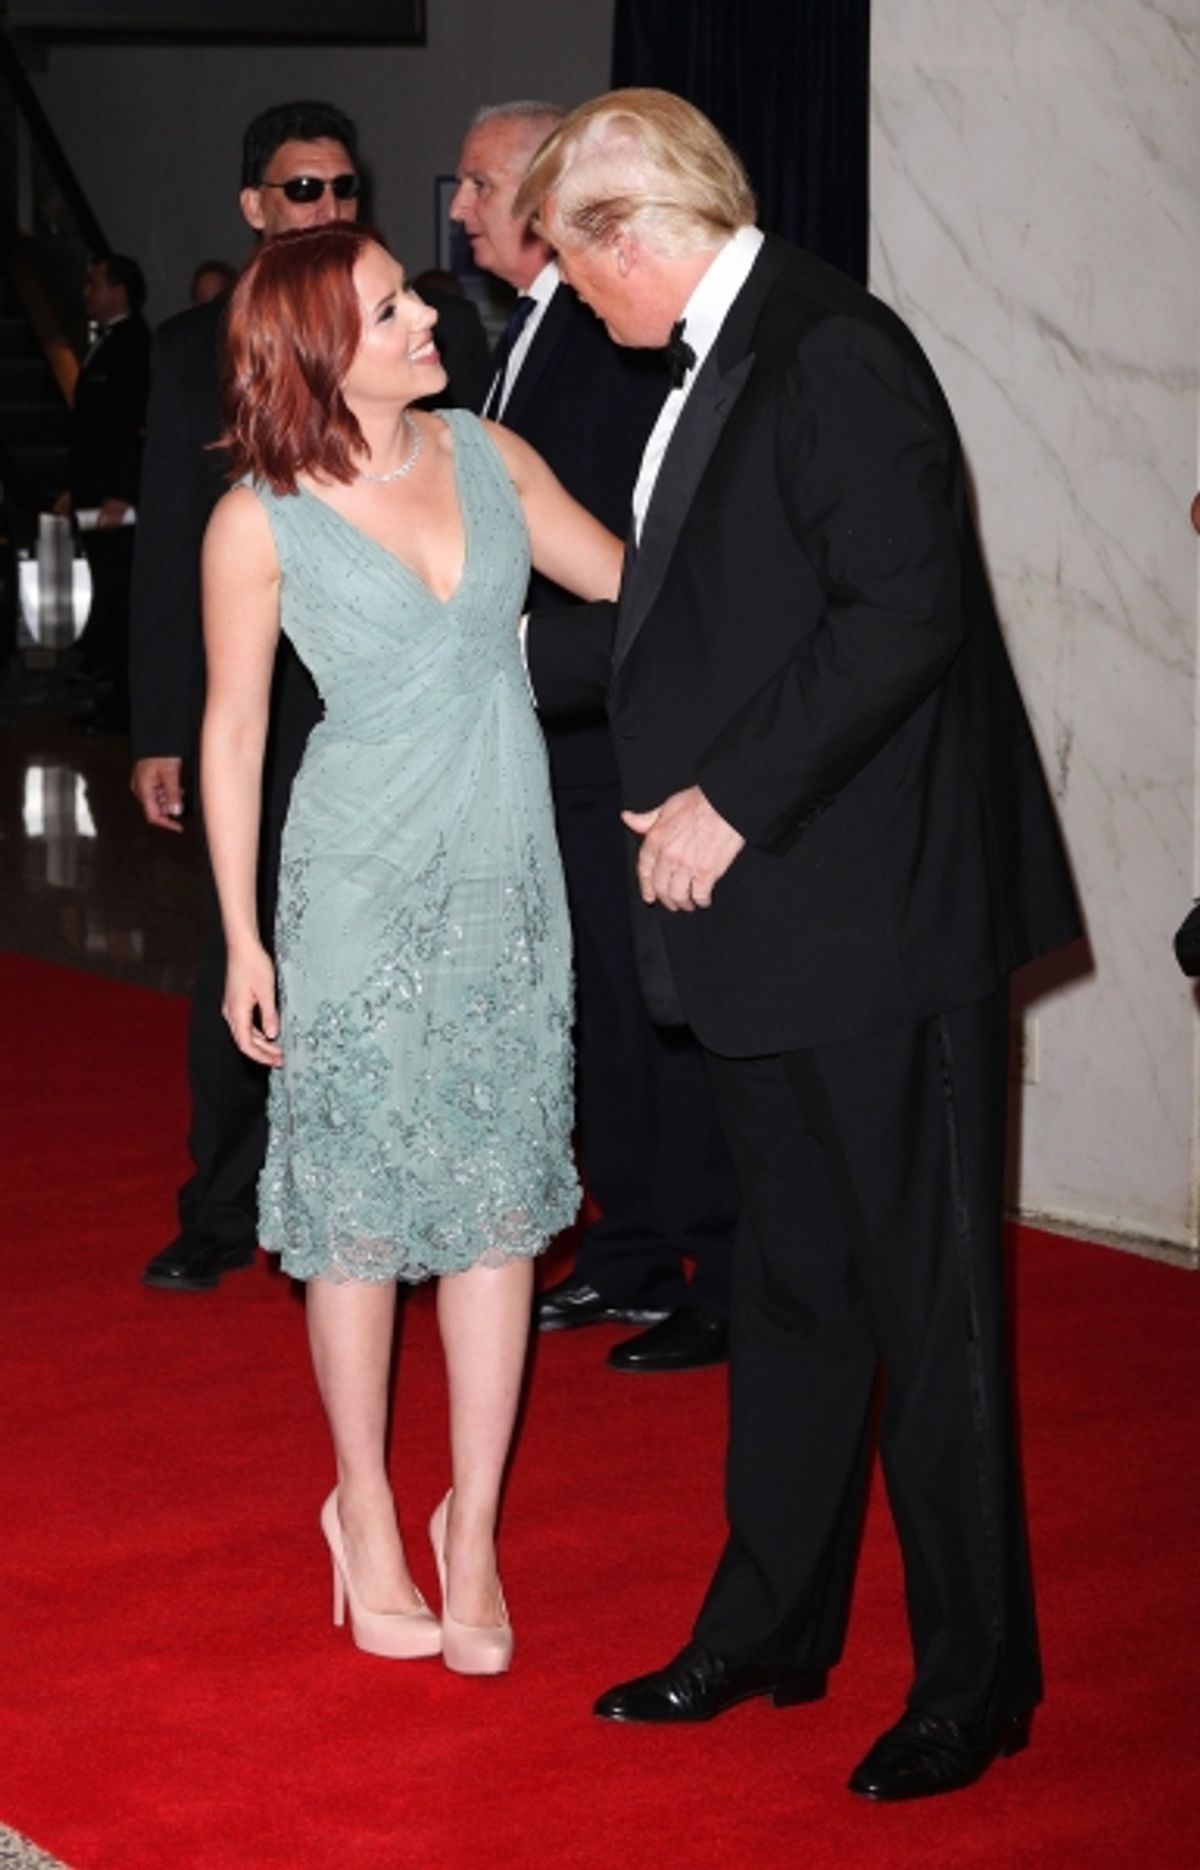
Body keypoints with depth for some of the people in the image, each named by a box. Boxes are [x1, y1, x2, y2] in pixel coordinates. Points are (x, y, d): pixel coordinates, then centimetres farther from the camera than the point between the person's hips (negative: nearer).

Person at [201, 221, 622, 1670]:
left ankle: (472, 1527, 14)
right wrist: (242, 940, -3)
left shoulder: (488, 455, 3)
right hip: (362, 883, -4)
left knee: (499, 1201, 4)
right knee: (363, 1206, 4)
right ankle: (365, 1507, 22)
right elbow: (232, 734, -3)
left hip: (509, 874, 4)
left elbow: (631, 575, 13)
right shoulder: (259, 522, -9)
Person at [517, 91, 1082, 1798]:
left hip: (878, 920, -10)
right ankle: (770, 1630, 30)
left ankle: (975, 1680, 13)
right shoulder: (717, 368, 14)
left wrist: (734, 799, -21)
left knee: (925, 1305, 1)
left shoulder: (833, 353, -16)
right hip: (765, 927, 10)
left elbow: (903, 611, -24)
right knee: (791, 1289, 18)